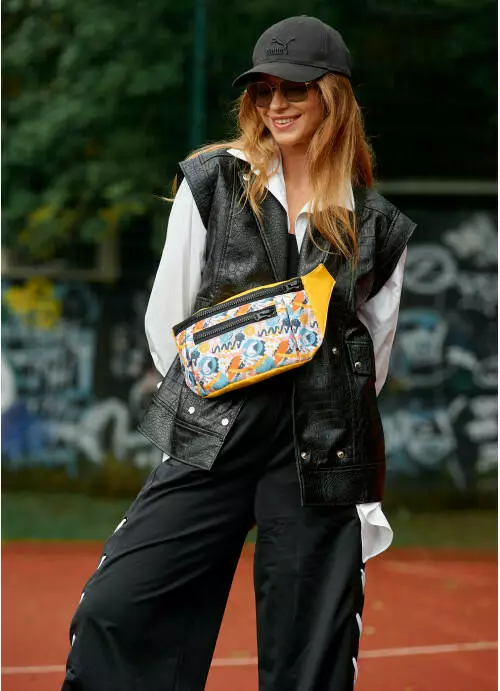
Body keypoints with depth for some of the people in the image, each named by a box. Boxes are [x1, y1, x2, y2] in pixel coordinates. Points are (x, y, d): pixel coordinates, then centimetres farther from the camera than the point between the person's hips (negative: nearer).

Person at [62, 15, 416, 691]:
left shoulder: (375, 224, 8)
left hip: (323, 451, 0)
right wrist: (203, 405, 7)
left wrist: (332, 420, 11)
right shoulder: (213, 182, 5)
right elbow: (166, 319, 7)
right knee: (114, 611, -13)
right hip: (211, 439, 0)